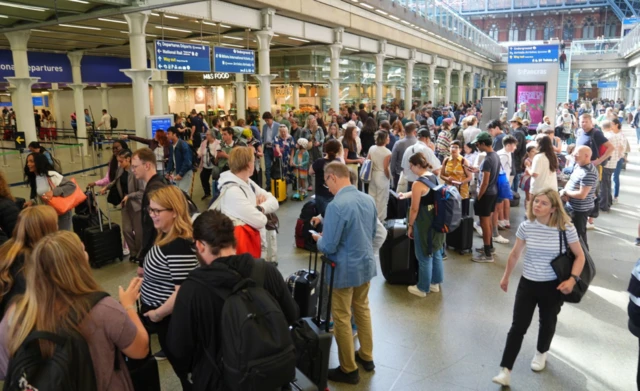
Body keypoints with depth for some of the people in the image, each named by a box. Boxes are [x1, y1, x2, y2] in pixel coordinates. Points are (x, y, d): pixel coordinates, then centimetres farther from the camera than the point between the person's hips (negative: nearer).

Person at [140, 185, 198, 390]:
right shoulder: (165, 237, 2)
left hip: (171, 318, -9)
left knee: (184, 367, 10)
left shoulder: (180, 246, -29)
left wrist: (158, 314, -18)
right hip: (159, 314, 9)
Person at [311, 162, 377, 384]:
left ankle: (349, 370, 23)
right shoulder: (369, 200, -1)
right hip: (366, 264, 8)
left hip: (345, 269, -7)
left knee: (342, 318, 9)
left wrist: (318, 239, -2)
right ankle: (366, 357, 40)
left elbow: (328, 246, -23)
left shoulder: (336, 205, -26)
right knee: (362, 309, 24)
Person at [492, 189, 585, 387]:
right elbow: (515, 254, 4)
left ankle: (541, 353, 50)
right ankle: (505, 370, 5)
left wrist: (572, 279, -20)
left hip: (552, 286, 0)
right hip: (528, 283, 1)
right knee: (518, 326, -1)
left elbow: (580, 256, -6)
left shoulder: (566, 228, -16)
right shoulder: (526, 227, -10)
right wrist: (506, 277, 13)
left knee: (548, 323, 20)